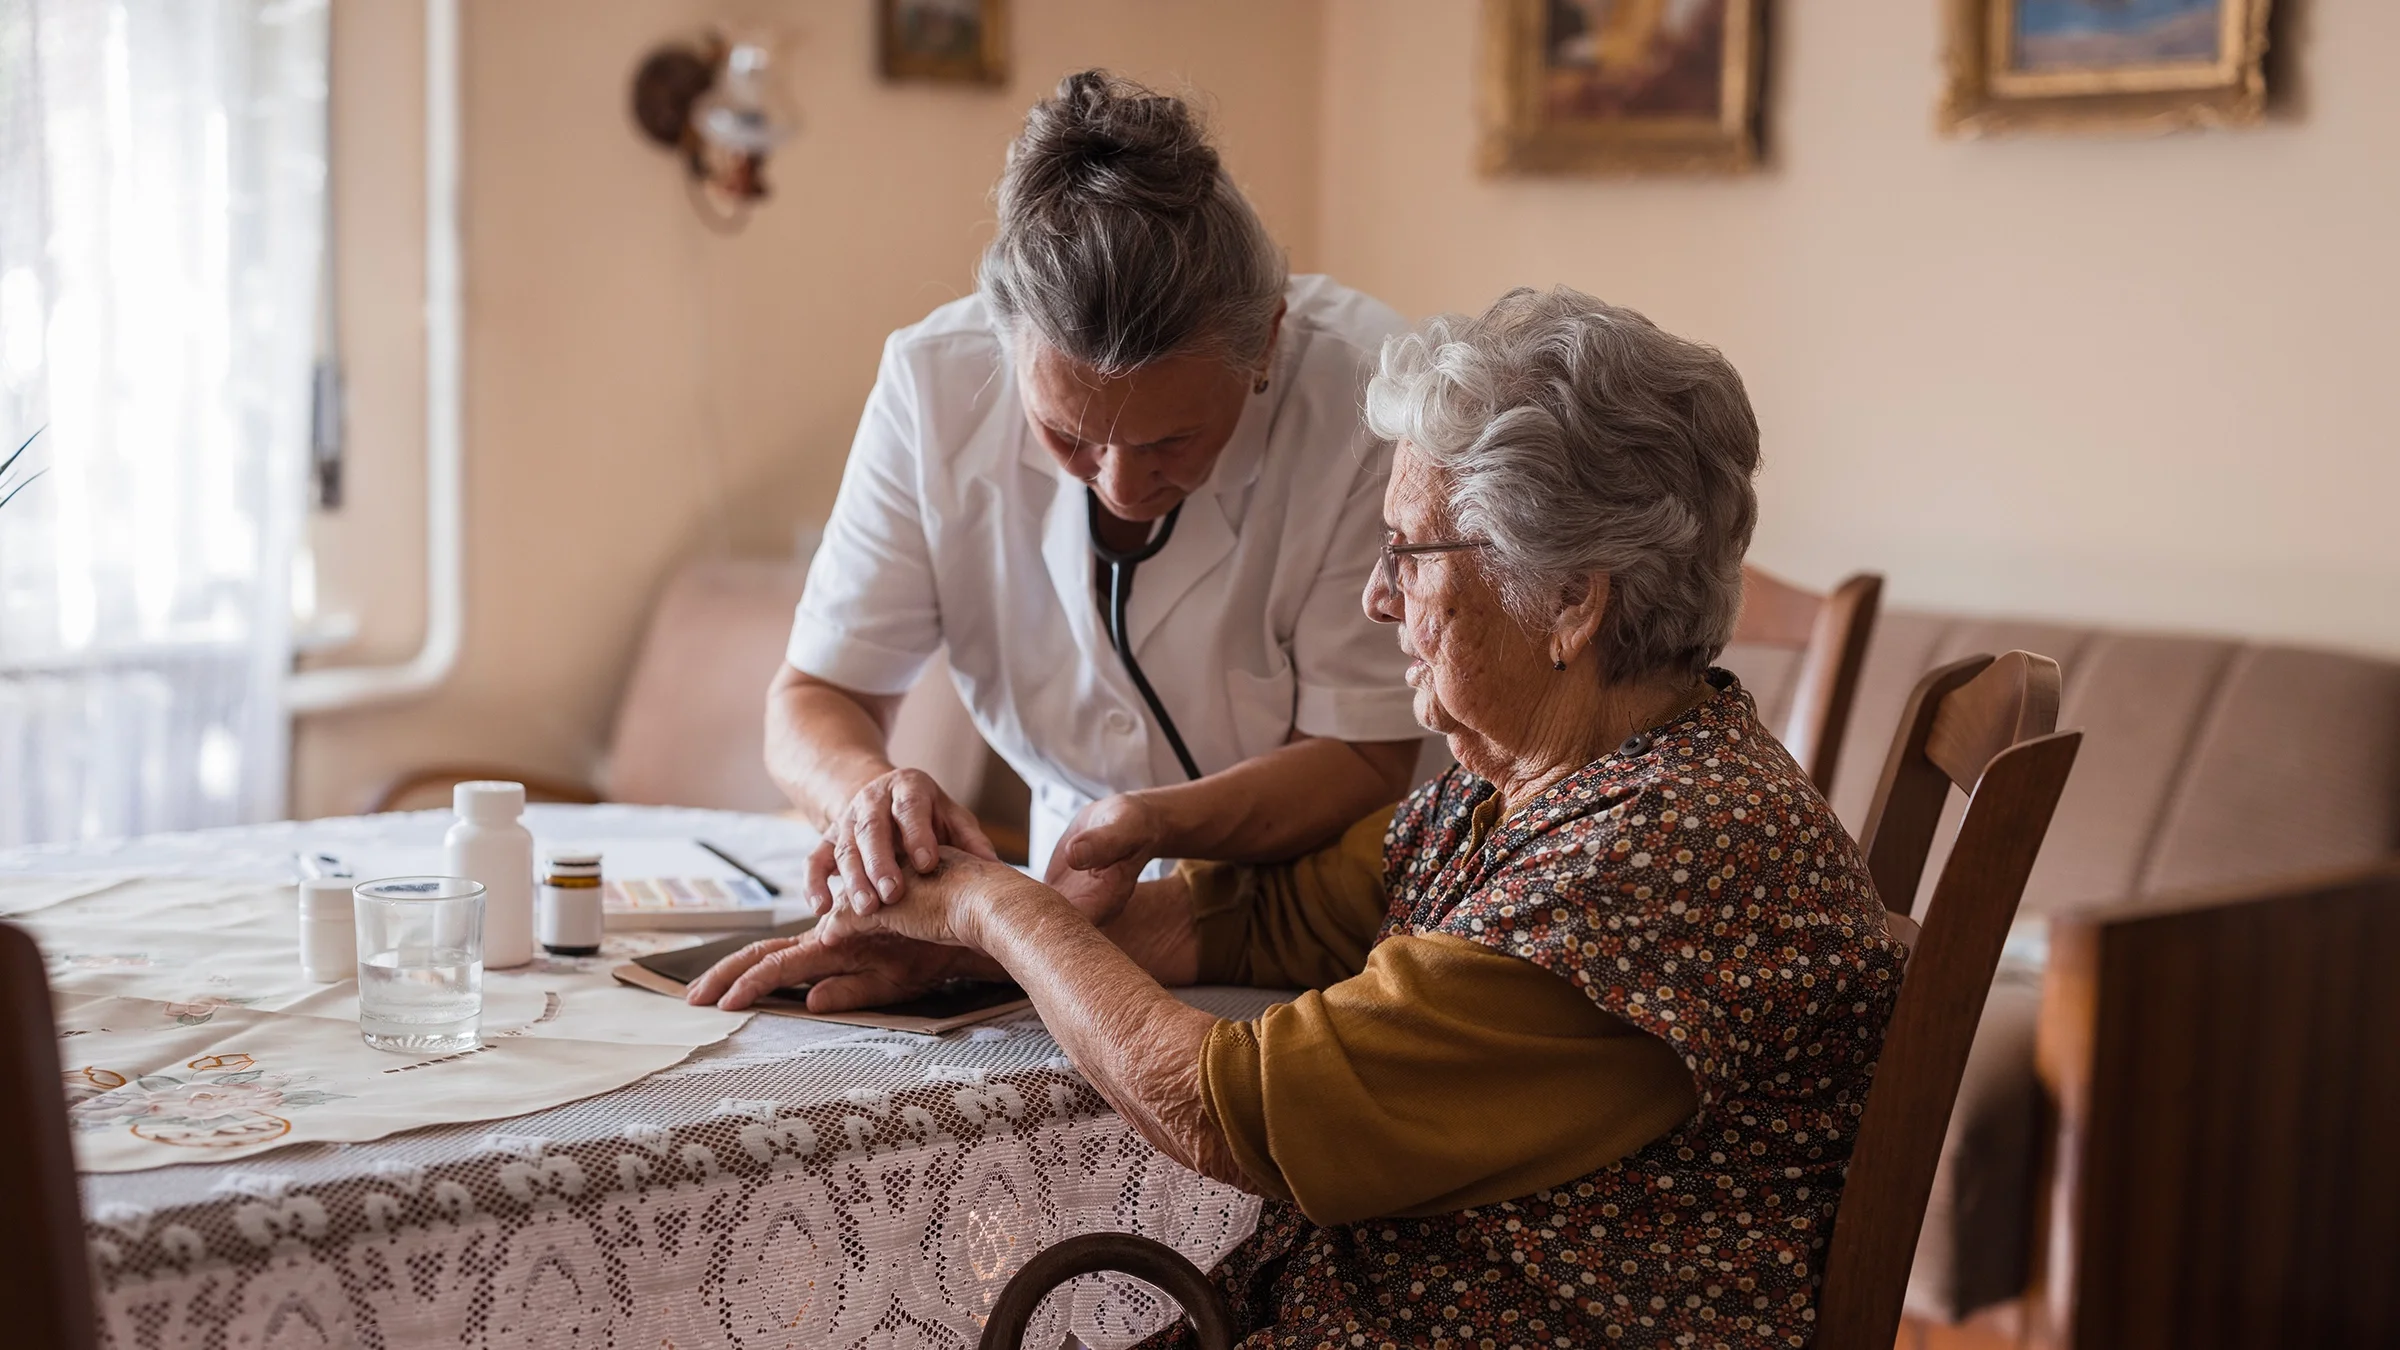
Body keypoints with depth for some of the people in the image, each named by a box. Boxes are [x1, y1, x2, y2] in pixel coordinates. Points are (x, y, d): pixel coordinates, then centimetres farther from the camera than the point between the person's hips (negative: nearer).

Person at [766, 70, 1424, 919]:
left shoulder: (1363, 393, -21)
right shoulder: (934, 382, -14)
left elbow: (1366, 759, -15)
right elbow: (814, 696, -7)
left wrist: (1155, 823, -32)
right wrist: (869, 790, -29)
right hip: (1075, 912, 3)